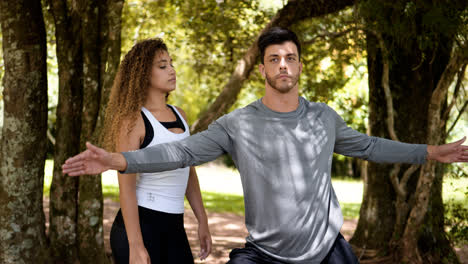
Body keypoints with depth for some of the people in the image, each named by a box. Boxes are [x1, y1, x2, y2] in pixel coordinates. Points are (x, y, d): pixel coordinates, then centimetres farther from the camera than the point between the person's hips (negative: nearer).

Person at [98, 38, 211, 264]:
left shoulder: (179, 115, 12)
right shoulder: (132, 120, -9)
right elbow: (126, 187, -14)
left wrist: (202, 221, 15)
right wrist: (135, 246, -19)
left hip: (174, 228, 7)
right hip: (138, 226, -7)